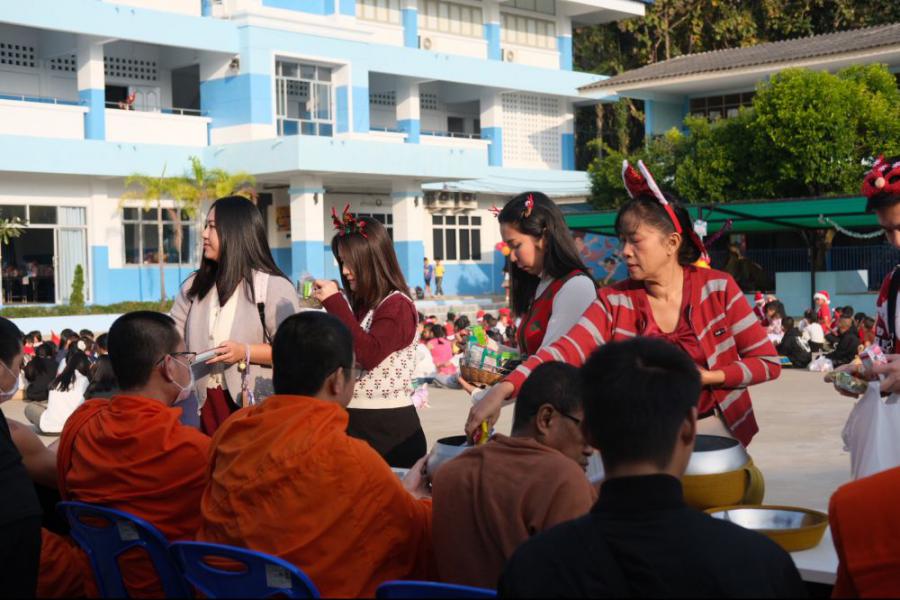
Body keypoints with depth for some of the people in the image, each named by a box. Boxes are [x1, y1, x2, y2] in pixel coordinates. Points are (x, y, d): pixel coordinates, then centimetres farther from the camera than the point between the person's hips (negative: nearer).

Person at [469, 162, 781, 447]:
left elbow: (768, 361, -4)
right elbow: (564, 351, -22)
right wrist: (503, 389, -38)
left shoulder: (717, 287, -10)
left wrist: (707, 377, -19)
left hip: (714, 432, -1)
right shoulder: (615, 302, -8)